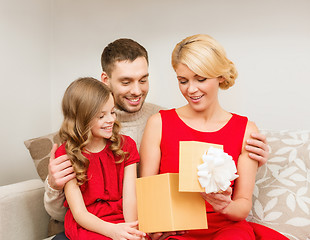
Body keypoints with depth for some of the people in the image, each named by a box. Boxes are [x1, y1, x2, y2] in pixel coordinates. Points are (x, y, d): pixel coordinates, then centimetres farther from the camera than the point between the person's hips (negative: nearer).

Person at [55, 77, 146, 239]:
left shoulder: (126, 145, 6)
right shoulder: (66, 154, -3)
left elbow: (130, 197, -3)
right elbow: (79, 212, -8)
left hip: (122, 221, 3)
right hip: (86, 225, -3)